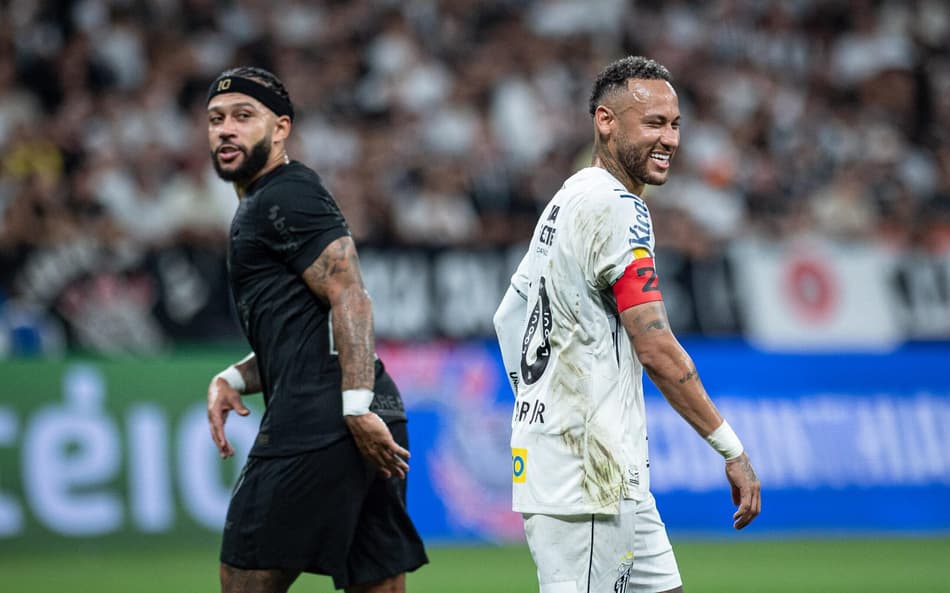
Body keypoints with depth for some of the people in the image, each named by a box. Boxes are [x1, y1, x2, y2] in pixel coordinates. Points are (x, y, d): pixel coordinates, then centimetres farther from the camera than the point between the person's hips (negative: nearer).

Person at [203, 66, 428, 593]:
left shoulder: (286, 198, -5)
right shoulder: (258, 208, 27)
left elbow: (351, 299, -16)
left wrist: (357, 409, -23)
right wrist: (233, 380, 15)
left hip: (318, 426, -10)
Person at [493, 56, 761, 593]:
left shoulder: (569, 202, 18)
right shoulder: (618, 207, -13)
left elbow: (509, 316, 24)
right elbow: (656, 350, -18)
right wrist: (732, 448, -14)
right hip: (587, 476, -11)